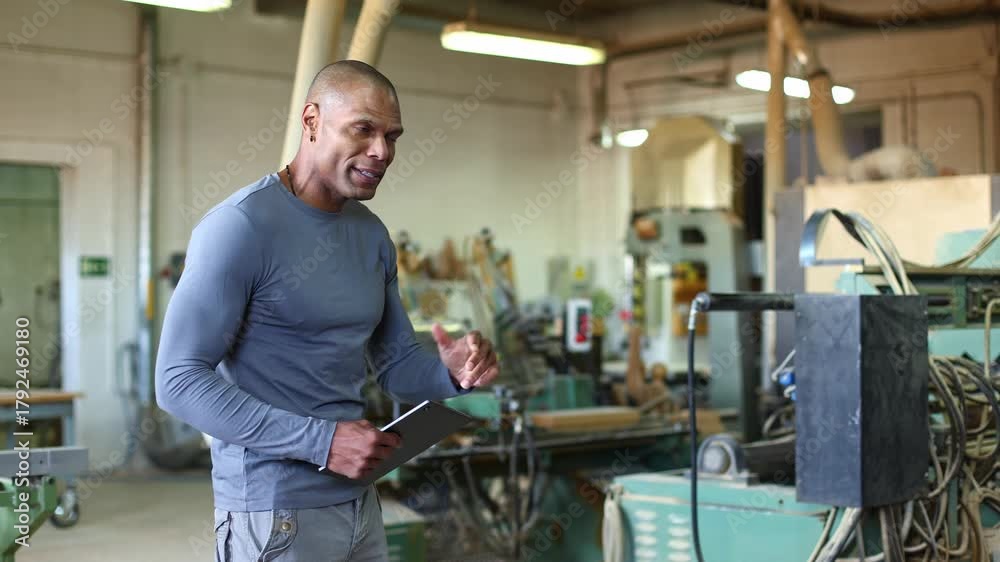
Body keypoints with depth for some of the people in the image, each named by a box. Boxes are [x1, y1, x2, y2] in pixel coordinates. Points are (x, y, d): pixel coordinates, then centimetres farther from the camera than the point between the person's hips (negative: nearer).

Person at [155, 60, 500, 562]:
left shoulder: (372, 235, 8)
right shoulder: (241, 225, -15)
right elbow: (179, 381, -20)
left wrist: (452, 374, -8)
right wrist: (321, 440, -24)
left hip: (359, 502, 7)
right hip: (274, 514, -7)